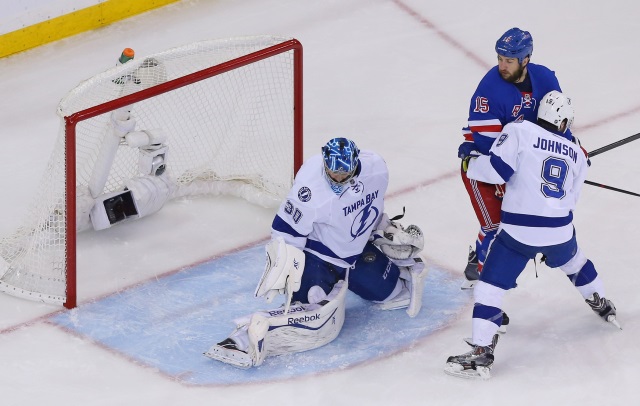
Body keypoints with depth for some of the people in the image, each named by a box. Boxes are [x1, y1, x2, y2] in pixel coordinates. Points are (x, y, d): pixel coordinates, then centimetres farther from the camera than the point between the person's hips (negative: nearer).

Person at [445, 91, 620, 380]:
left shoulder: (519, 131, -3)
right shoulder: (576, 154, 13)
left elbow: (497, 168, -13)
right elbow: (570, 199, 17)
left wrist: (470, 163, 4)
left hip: (519, 232, -4)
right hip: (560, 230, 5)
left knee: (490, 287, 0)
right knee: (574, 263, 36)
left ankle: (481, 354, -9)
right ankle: (602, 306, 55)